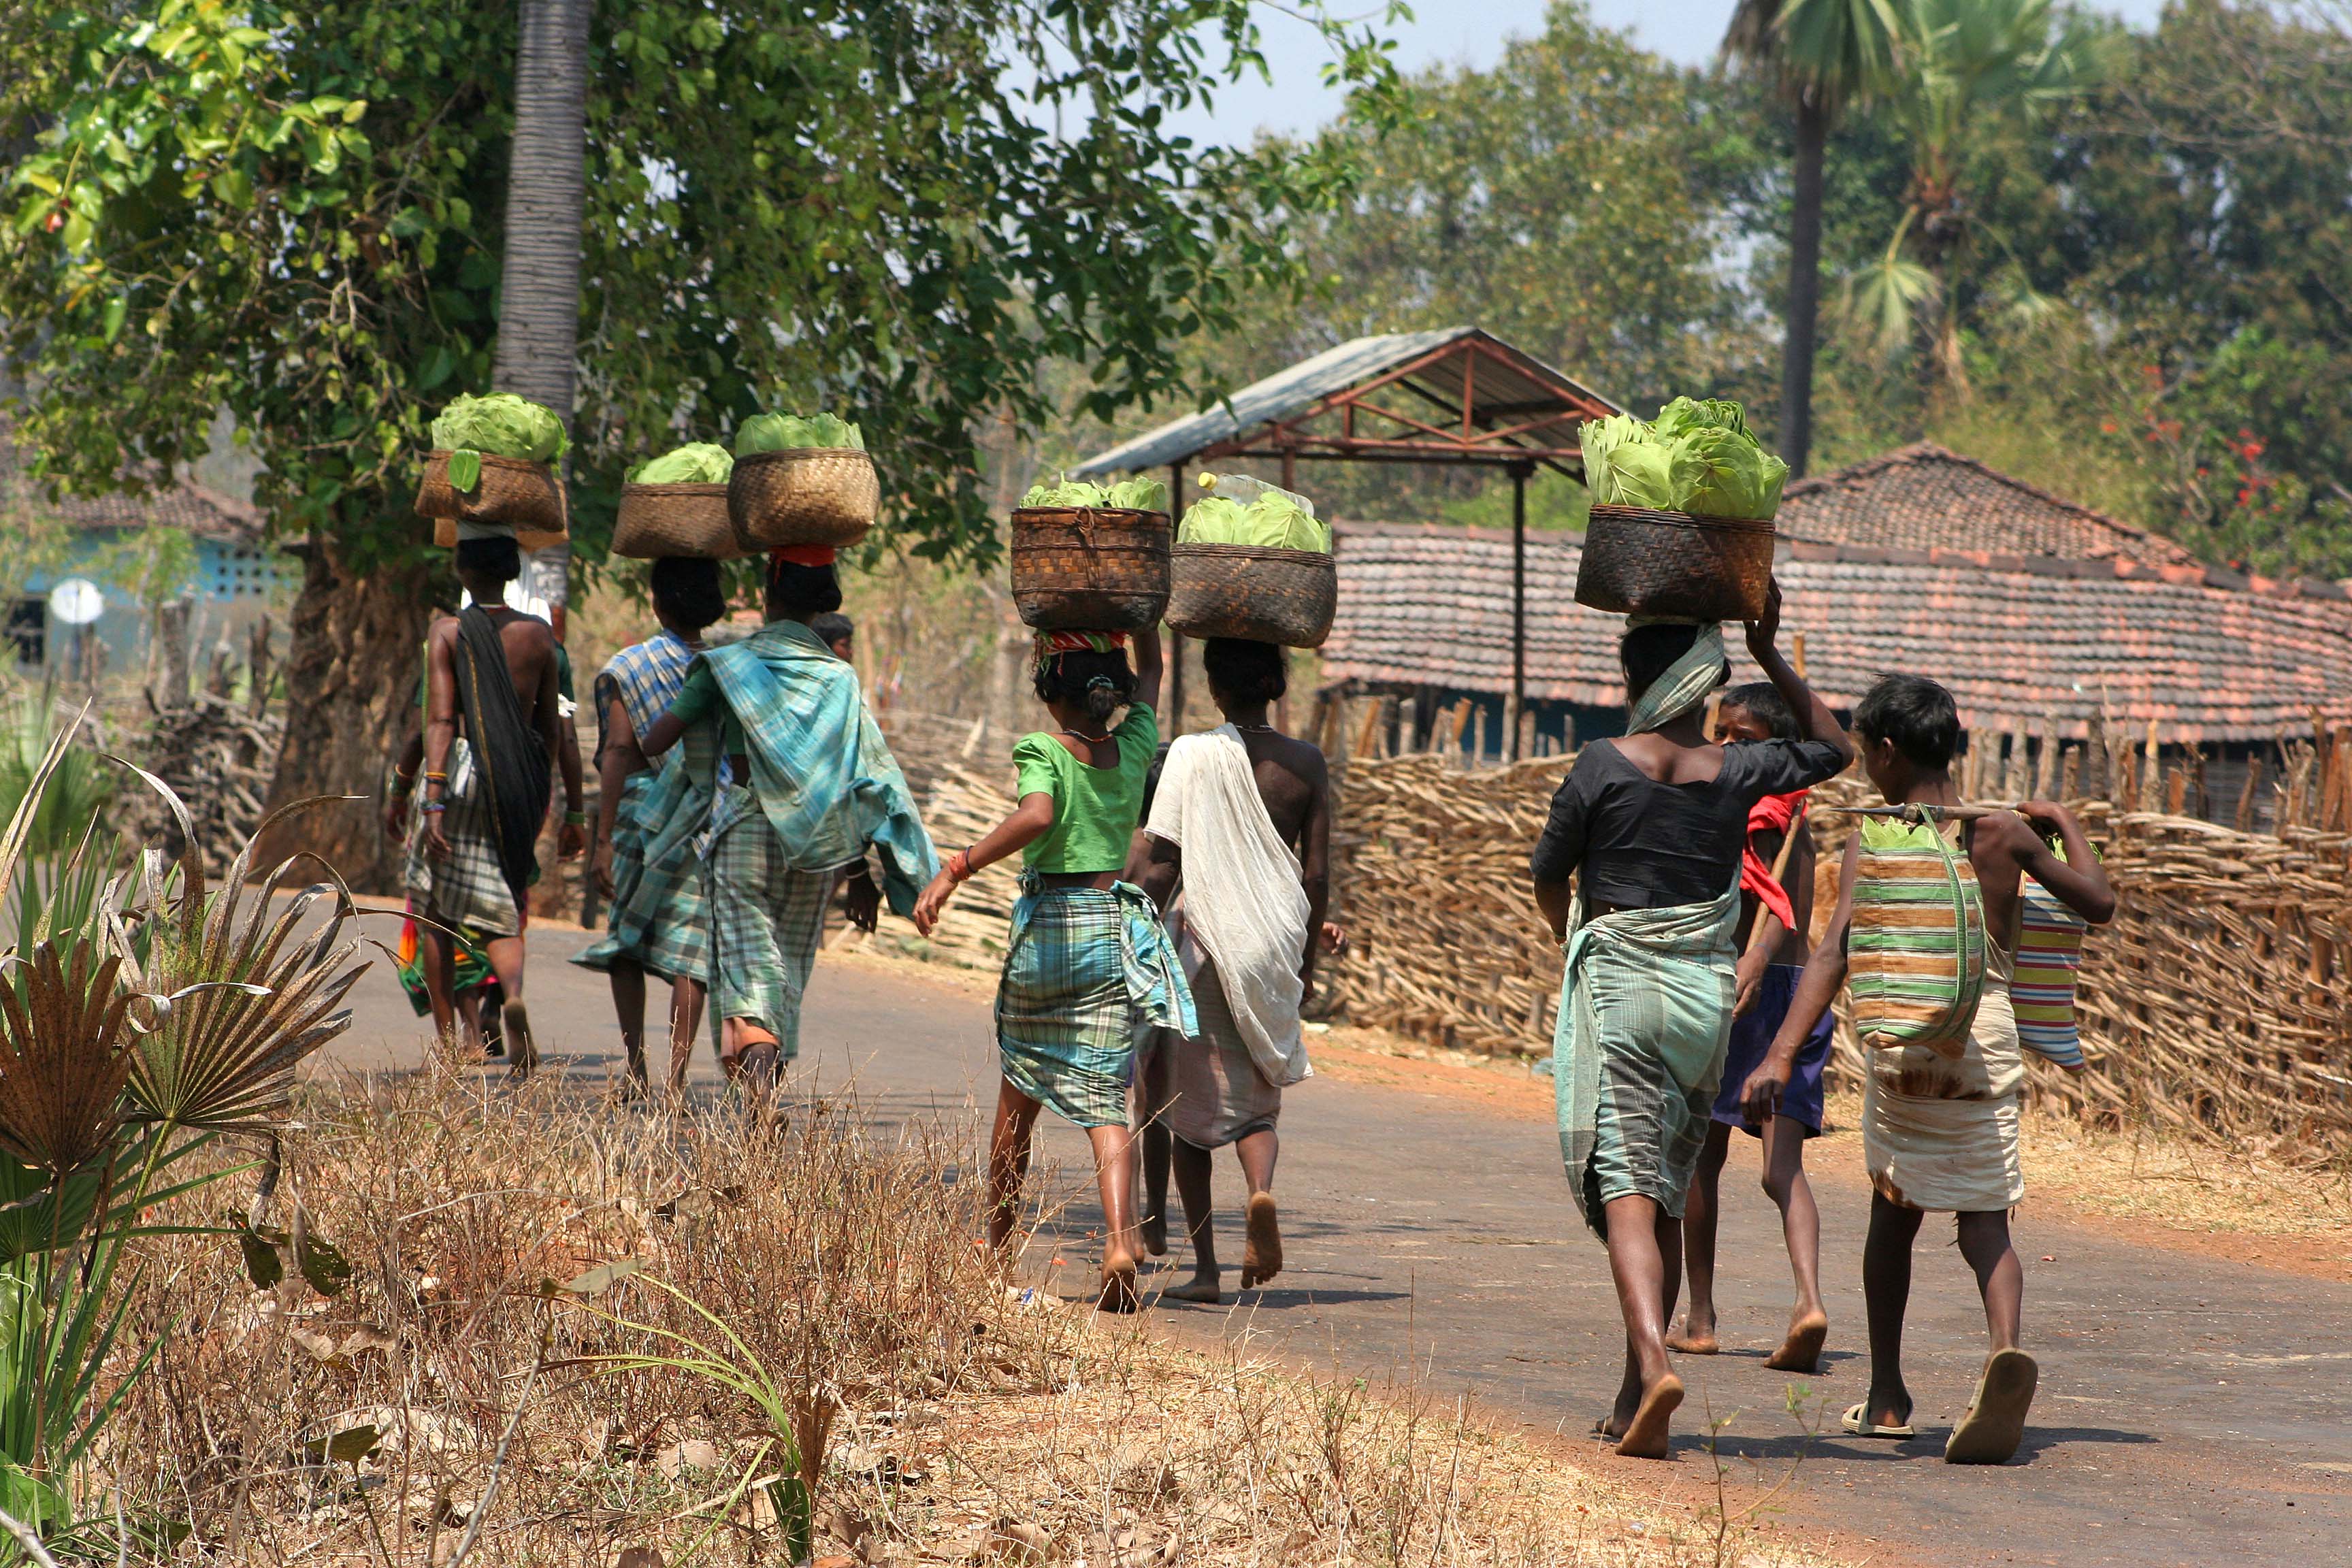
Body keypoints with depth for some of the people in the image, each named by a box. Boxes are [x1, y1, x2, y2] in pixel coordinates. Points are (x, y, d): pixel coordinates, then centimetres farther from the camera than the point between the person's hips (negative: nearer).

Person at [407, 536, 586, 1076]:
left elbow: (441, 721, -12)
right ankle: (513, 991, -23)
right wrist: (573, 811, 17)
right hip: (523, 782, 3)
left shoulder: (448, 633, -3)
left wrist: (433, 799, -17)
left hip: (464, 771, -3)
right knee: (500, 913, 9)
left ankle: (447, 1035, 9)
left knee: (435, 910, 12)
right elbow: (554, 730, 9)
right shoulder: (539, 636, 7)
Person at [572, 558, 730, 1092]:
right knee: (687, 947, 1)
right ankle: (677, 1075, -7)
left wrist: (604, 839, -6)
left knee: (626, 943, 13)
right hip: (709, 822, 1)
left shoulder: (629, 668, -1)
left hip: (641, 811, -1)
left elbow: (618, 752, -7)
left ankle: (636, 1065, 1)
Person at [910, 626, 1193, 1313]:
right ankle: (1120, 1240, -25)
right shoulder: (1134, 747, 4)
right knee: (1104, 1100, -2)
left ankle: (999, 1254, 27)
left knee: (1018, 1098, 16)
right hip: (1118, 929, 2)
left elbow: (1035, 817, -30)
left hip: (1047, 928, -2)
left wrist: (955, 869, -30)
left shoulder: (1043, 753, -10)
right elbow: (1150, 671, 23)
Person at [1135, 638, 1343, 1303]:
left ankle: (1205, 1266, 8)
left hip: (1203, 937, -2)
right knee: (1256, 1101, 15)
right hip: (1274, 944, 2)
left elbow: (1163, 865, -11)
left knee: (1188, 1101, 10)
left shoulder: (1192, 756, -8)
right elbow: (1317, 876, 3)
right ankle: (1262, 1191, -18)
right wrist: (1307, 961, 15)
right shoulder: (1306, 764, 0)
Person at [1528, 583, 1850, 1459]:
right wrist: (1772, 656, 17)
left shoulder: (1604, 767, -8)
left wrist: (1573, 943, 25)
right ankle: (1634, 1396, 20)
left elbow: (1547, 877, 4)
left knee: (1627, 1191, -10)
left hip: (1617, 990, -4)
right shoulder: (1737, 773, 0)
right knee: (1670, 1196, 14)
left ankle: (1654, 1363, -31)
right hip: (1708, 992, 4)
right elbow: (1832, 747, 20)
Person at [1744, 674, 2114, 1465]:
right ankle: (2005, 1347, -32)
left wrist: (1781, 1054, -19)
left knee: (1894, 1208, 20)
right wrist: (2068, 828, 35)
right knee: (1983, 1221, 0)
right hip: (1988, 1032, 1)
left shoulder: (1871, 841, 0)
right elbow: (2099, 904, 18)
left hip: (1900, 1034, -1)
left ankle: (1887, 1396, 25)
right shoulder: (2005, 833, 6)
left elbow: (1835, 950, -12)